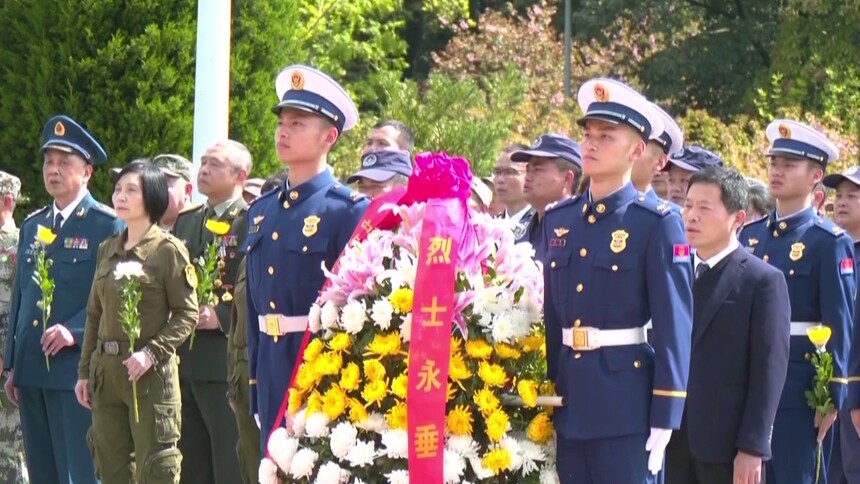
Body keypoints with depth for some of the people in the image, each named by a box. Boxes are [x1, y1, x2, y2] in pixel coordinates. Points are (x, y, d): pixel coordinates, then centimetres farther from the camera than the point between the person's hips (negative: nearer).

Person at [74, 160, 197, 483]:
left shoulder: (168, 249, -4)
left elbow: (186, 314, -7)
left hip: (149, 373, -6)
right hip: (105, 371, 6)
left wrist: (151, 353, -19)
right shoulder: (107, 250, 14)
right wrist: (84, 371, 13)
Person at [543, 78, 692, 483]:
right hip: (570, 396, 6)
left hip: (626, 403, -6)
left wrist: (664, 420, -13)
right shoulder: (558, 220, 11)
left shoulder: (656, 224, -6)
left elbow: (674, 326, -9)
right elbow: (551, 315, 14)